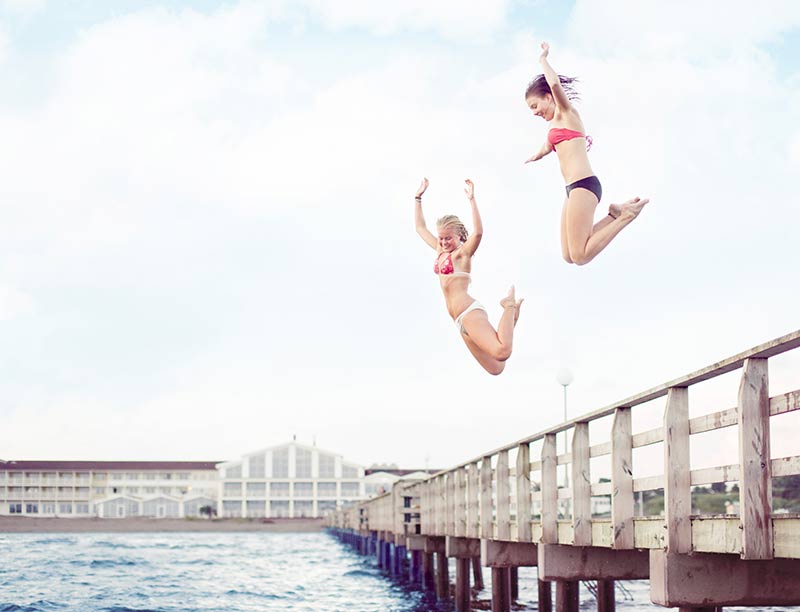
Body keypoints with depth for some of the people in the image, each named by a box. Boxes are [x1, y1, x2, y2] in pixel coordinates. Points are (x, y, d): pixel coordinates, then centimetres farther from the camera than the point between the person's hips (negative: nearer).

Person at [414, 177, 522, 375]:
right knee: (496, 368, 2)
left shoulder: (462, 252, -3)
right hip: (461, 320, 8)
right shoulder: (441, 251, 19)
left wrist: (472, 200, -28)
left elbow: (478, 232, -24)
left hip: (469, 312, -8)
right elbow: (421, 228, 30)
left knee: (501, 352, -32)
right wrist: (418, 197, 25)